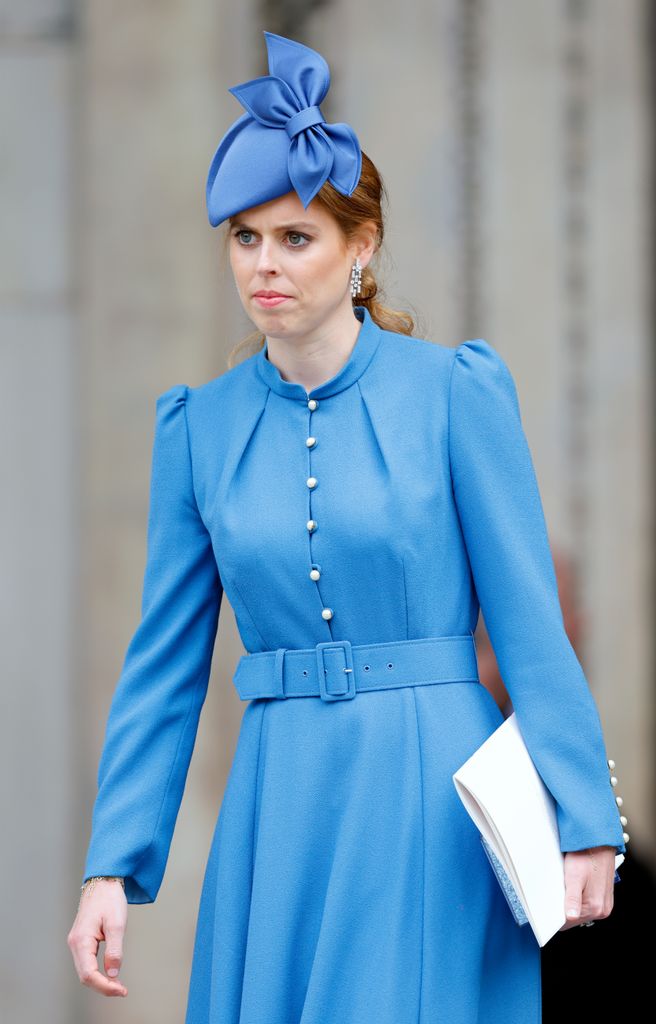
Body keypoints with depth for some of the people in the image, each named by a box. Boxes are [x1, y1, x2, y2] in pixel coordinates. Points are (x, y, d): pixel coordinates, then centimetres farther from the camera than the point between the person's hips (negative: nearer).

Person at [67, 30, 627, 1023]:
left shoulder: (456, 389, -3)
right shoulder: (198, 424, 7)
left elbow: (529, 623, -4)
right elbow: (165, 661, 9)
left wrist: (581, 826, -8)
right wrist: (111, 867, 4)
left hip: (433, 799, -3)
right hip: (279, 811, 3)